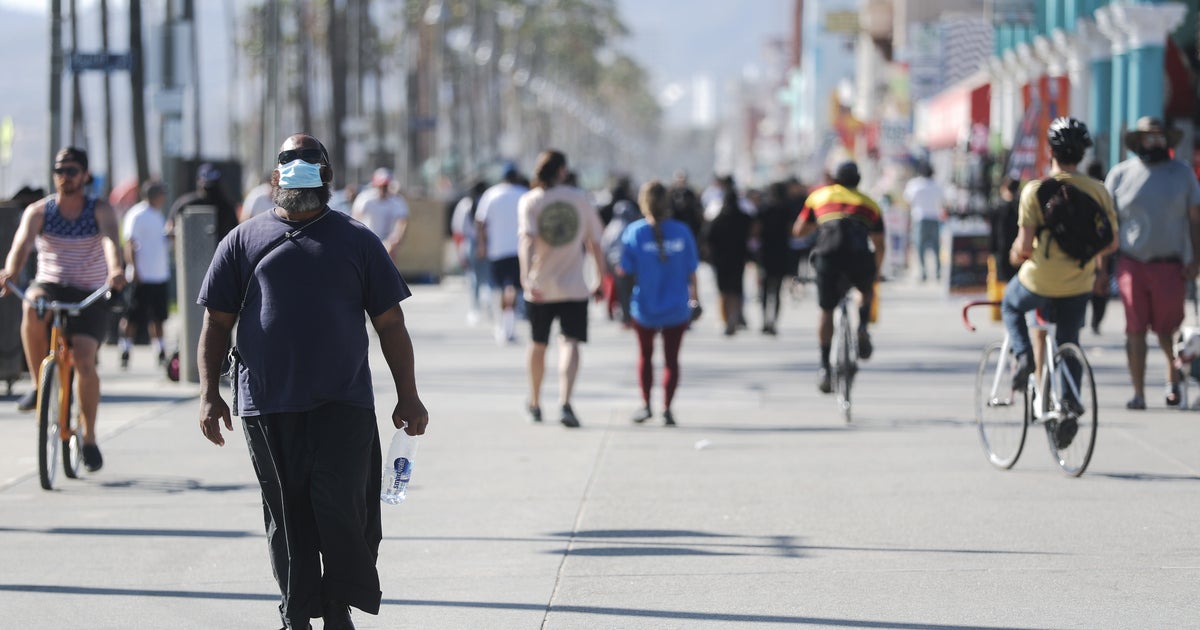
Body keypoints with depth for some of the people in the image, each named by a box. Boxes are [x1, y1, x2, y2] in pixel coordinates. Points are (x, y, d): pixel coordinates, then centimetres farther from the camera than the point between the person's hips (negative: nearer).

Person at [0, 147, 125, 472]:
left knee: (84, 360, -20)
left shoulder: (100, 210, -4)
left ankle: (89, 438, -3)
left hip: (89, 297, -1)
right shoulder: (38, 211, -2)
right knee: (32, 307, -36)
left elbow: (110, 240, -24)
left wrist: (116, 270, -46)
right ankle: (38, 385, -18)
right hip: (50, 287, 1)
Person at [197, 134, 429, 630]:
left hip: (342, 404, -1)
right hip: (267, 406, 1)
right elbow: (216, 323, 9)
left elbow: (389, 323, 10)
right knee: (286, 517, 5)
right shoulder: (244, 241, 10)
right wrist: (209, 394, 0)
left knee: (342, 510, -9)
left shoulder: (356, 240, 10)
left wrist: (408, 397, 5)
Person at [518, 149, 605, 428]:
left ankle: (534, 405, 32)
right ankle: (564, 402, -30)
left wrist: (527, 277, -26)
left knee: (538, 344, 17)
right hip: (574, 288, -1)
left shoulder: (529, 201, -1)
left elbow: (527, 240, -17)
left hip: (539, 287, 1)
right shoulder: (580, 198, 3)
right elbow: (594, 243, 7)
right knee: (569, 343, -8)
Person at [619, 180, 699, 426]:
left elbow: (626, 271, -10)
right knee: (671, 358, 10)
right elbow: (691, 271, -3)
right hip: (676, 308, 0)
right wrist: (693, 297, 11)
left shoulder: (634, 232, -11)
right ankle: (667, 408, 3)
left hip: (644, 307, 0)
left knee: (645, 355, 20)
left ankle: (646, 404, 22)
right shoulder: (681, 231, -8)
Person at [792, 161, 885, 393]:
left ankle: (825, 368, 4)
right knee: (867, 291, 32)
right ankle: (862, 330, 8)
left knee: (826, 311, 13)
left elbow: (798, 231, 32)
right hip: (859, 256, 0)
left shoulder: (819, 195, 25)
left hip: (828, 255, 0)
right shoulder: (868, 203, 26)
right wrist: (875, 274, 42)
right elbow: (879, 245, 27)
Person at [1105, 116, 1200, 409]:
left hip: (1169, 265, 0)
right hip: (1131, 264, 0)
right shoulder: (1120, 174, 5)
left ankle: (1173, 377, 31)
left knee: (1166, 329, 3)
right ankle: (1138, 392, 4)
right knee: (1135, 330, -2)